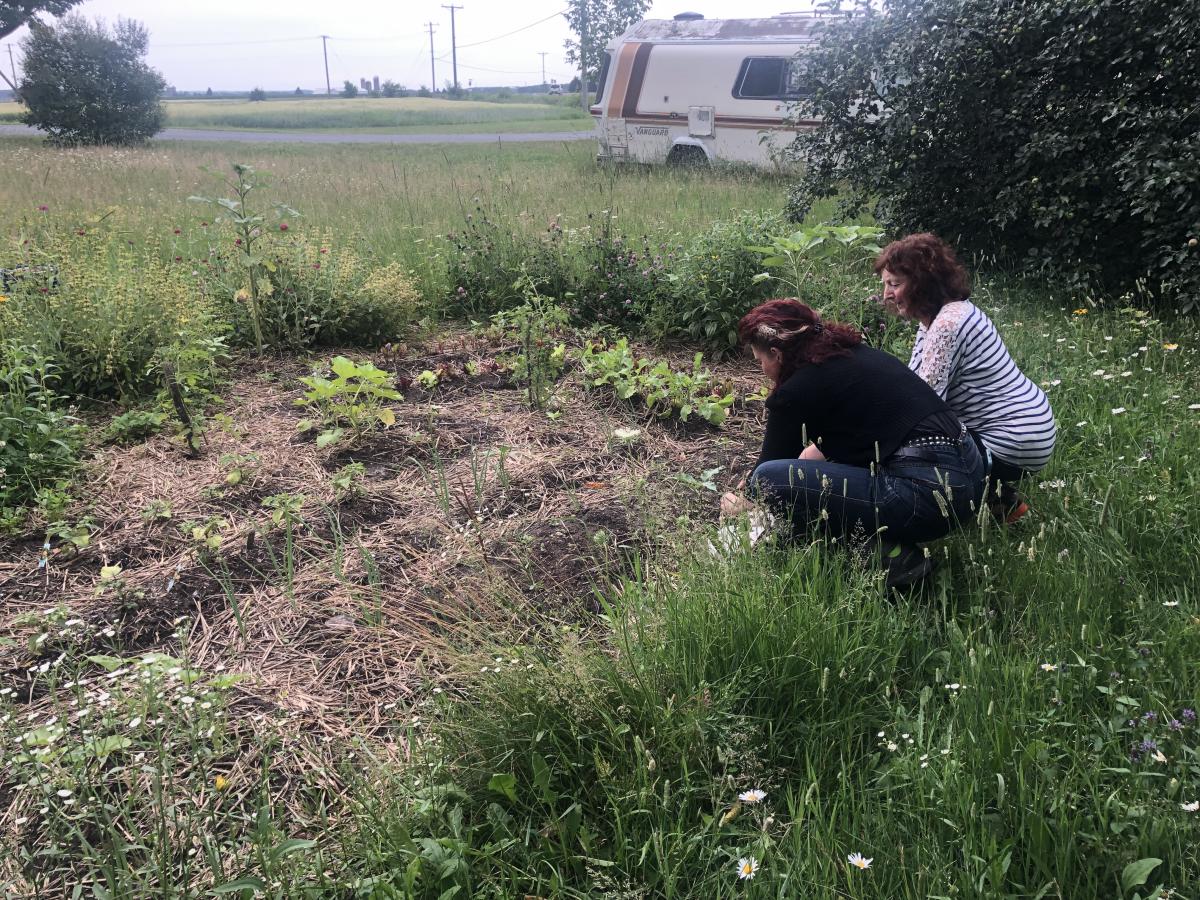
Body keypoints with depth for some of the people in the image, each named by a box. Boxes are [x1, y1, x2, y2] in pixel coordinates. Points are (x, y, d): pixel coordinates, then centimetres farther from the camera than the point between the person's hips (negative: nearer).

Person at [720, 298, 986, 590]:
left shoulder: (796, 391, -7)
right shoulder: (852, 354, 17)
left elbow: (772, 462, 9)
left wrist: (744, 505, 28)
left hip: (930, 494, -10)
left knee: (770, 479, -10)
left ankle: (884, 553, -7)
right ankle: (888, 539, 14)